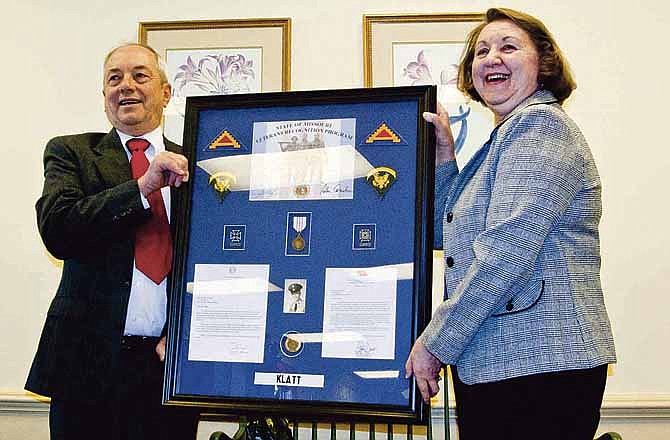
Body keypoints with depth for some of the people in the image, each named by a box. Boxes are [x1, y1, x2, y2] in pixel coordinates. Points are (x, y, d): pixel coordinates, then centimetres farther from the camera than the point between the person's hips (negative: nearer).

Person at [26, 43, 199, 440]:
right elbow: (56, 230, -12)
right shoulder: (70, 153, 5)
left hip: (173, 362, 1)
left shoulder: (191, 165, 9)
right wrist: (143, 187, -19)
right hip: (89, 362, -1)